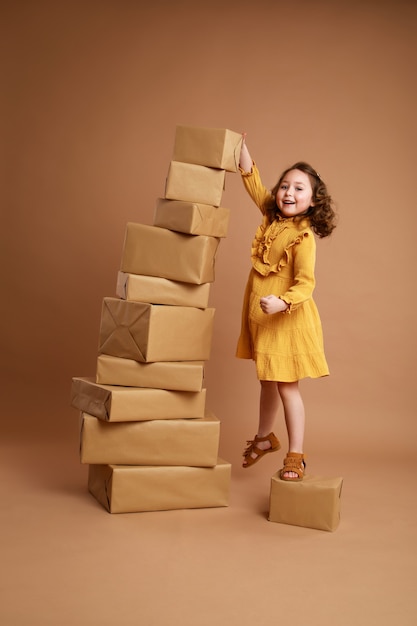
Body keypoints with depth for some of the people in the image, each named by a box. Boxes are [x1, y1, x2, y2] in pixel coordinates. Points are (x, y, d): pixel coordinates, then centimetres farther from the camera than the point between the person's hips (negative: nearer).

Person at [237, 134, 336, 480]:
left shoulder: (303, 237, -19)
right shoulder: (273, 217, 3)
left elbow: (305, 283, -25)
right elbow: (252, 179, 15)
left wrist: (282, 302, -42)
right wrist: (241, 145, 9)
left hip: (287, 318, -7)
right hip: (261, 316, 7)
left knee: (286, 385, -4)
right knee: (268, 382, 21)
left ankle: (296, 456, 6)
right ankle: (265, 438, 40)